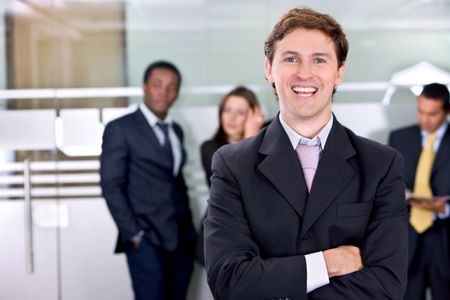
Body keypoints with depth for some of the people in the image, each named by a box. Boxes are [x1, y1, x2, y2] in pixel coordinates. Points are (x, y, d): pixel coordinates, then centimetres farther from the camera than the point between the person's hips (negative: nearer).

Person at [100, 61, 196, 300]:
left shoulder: (176, 130, 16)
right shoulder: (120, 129, -4)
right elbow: (112, 187, -8)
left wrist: (188, 227, 9)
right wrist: (133, 233, -12)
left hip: (182, 239, 6)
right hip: (147, 241, -6)